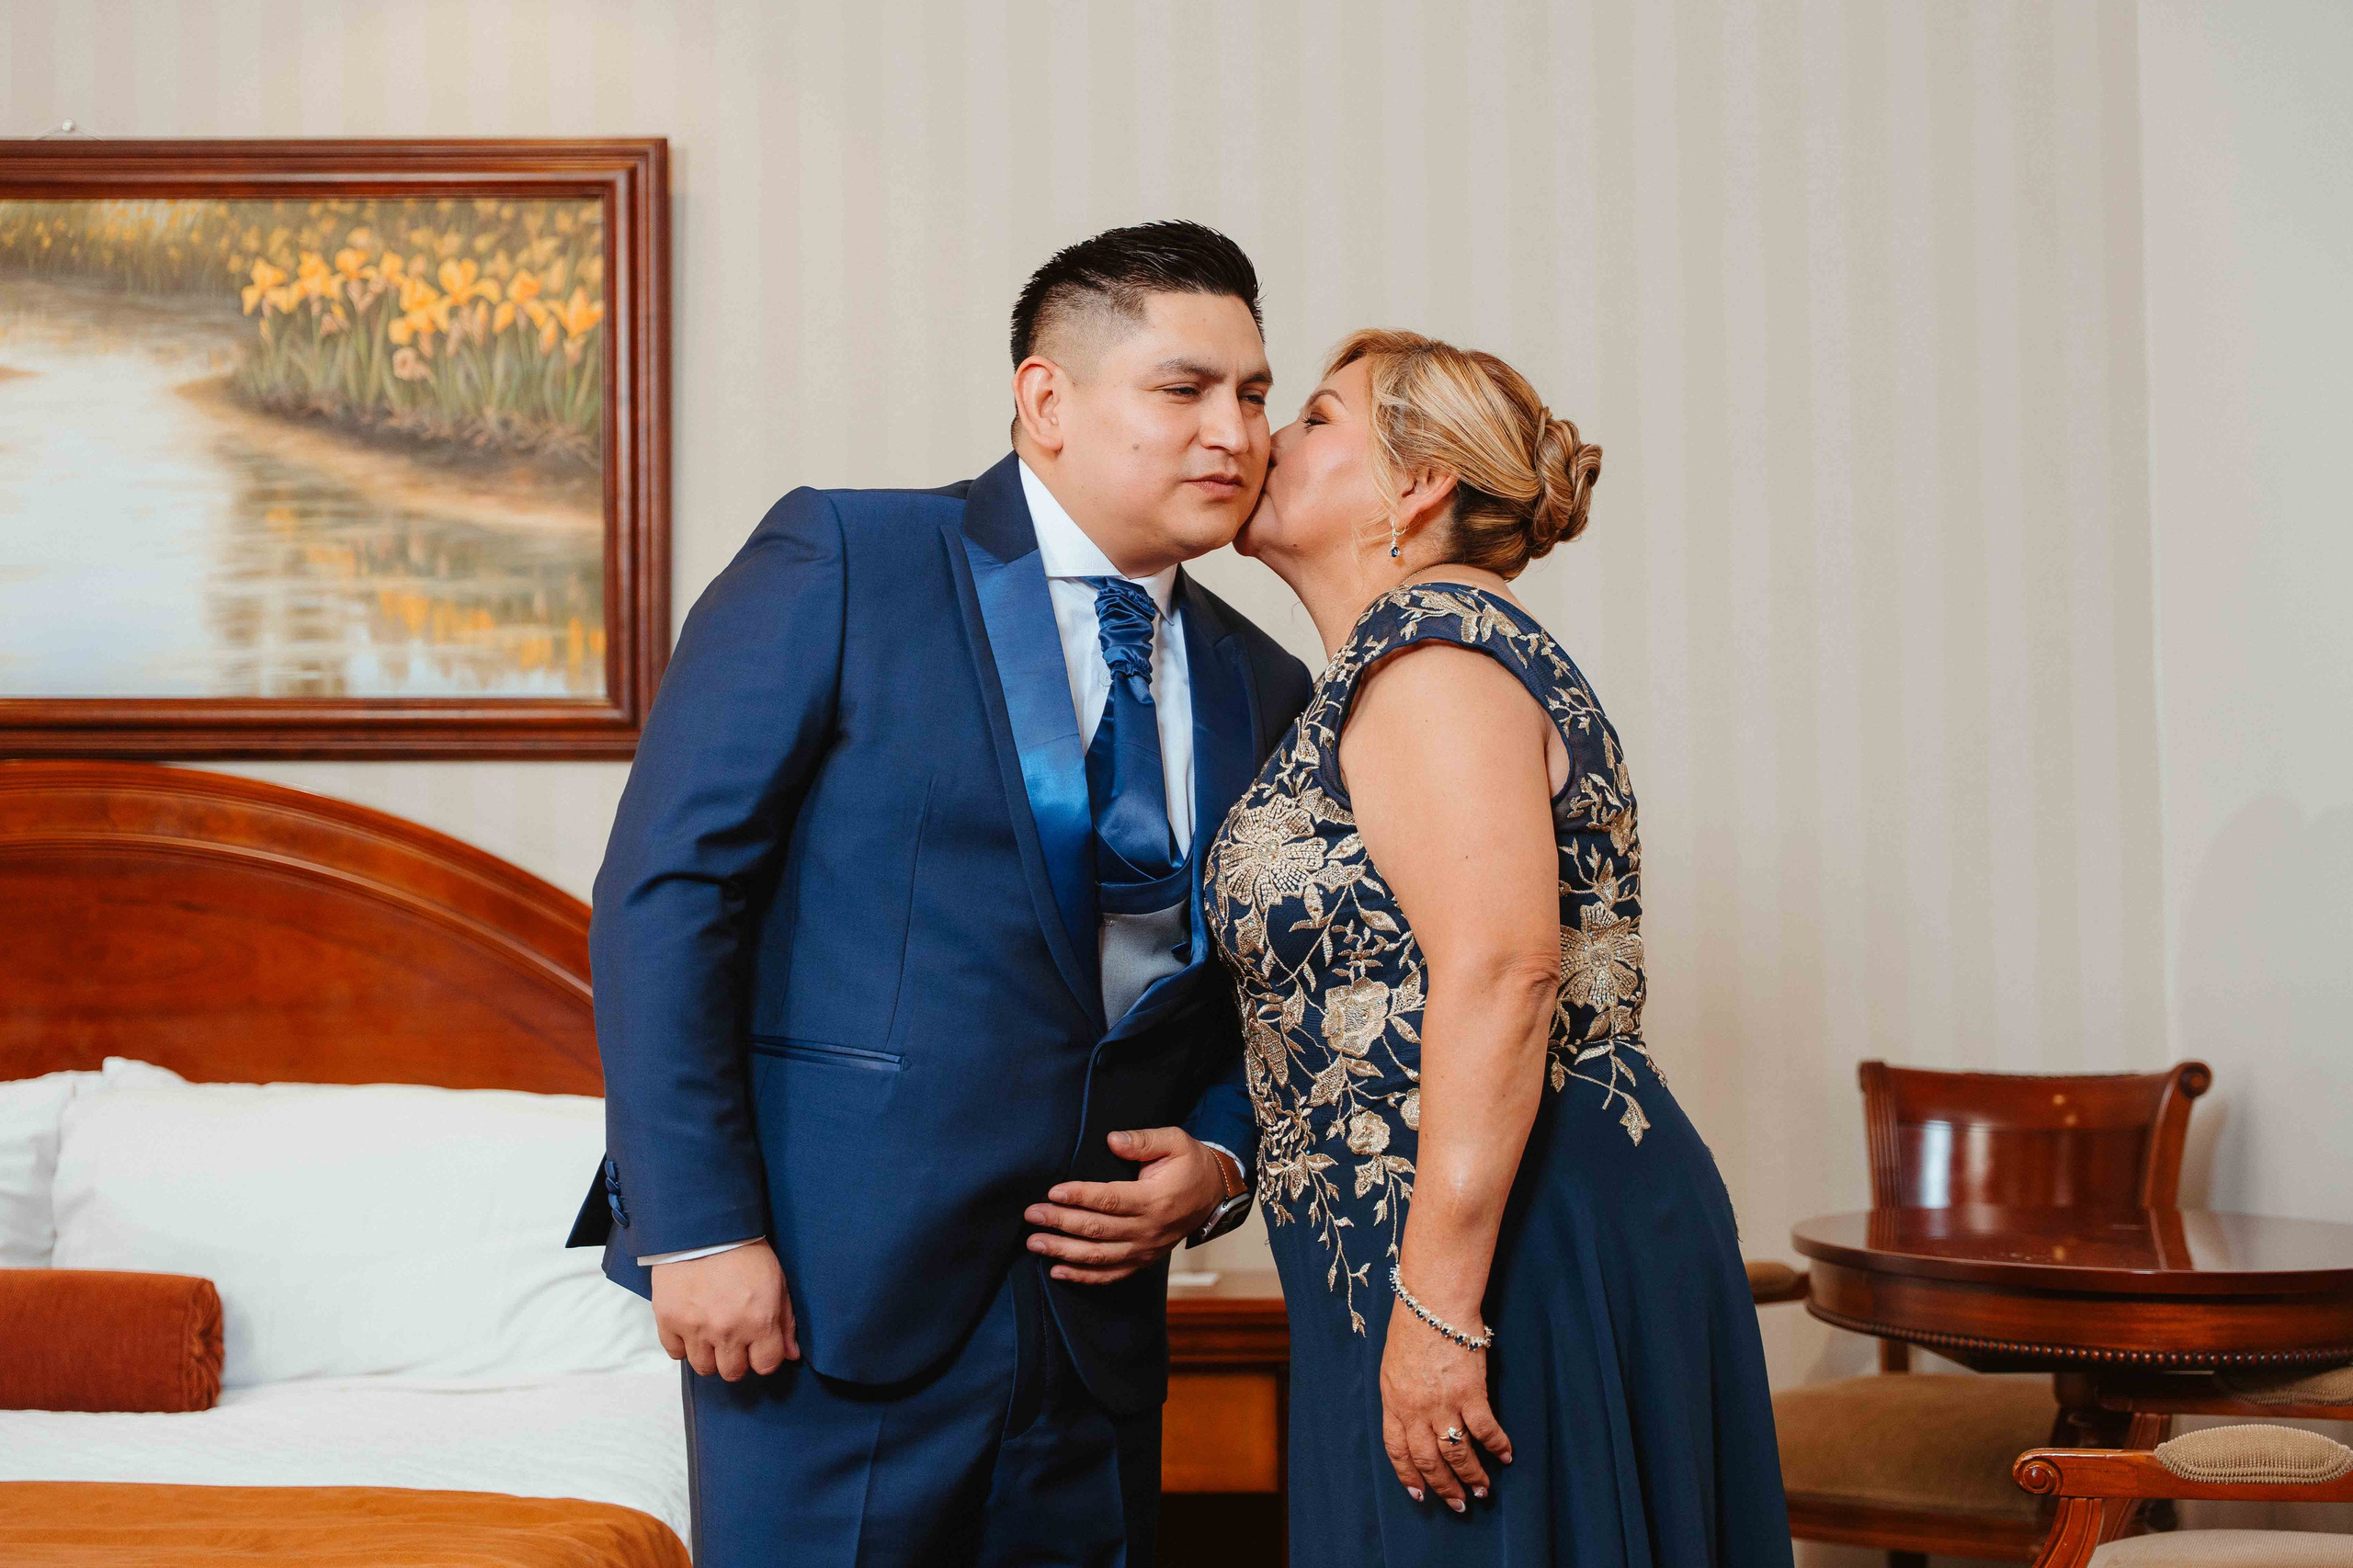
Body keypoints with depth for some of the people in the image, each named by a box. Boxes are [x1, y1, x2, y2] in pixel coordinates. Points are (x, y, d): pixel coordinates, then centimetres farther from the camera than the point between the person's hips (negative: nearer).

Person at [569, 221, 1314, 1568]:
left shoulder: (1262, 690, 11)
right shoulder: (839, 562, -5)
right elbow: (664, 890, -10)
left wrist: (1218, 1165, -2)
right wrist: (698, 1229, -15)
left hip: (1096, 1314, 5)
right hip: (831, 1297, -5)